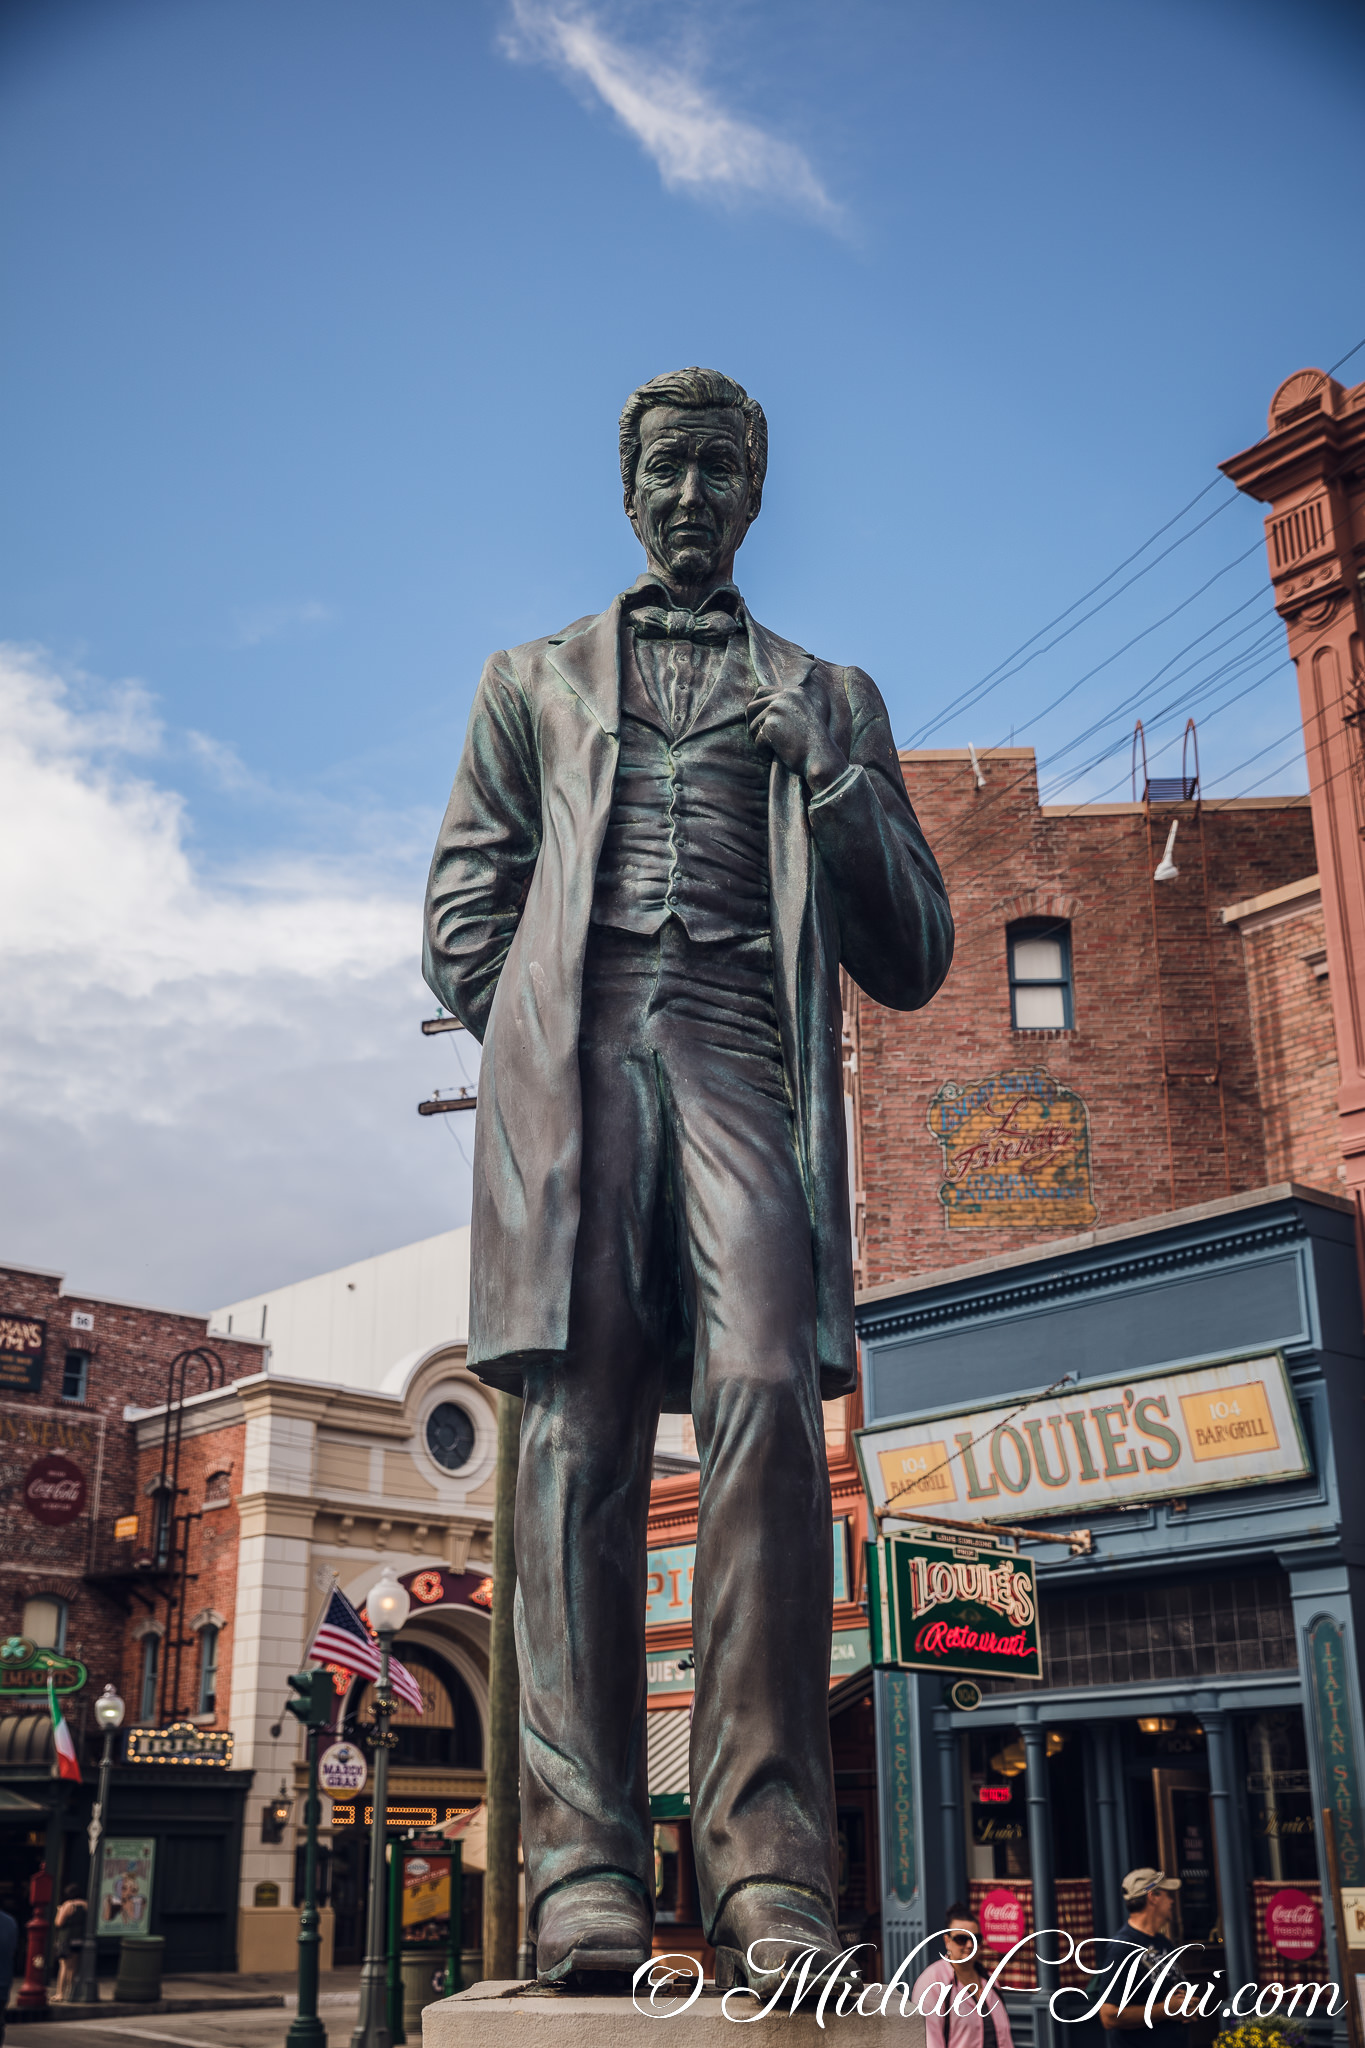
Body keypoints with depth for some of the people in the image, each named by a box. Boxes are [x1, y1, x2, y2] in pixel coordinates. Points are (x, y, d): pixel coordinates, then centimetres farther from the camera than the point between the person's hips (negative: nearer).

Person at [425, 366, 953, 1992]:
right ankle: (583, 1871, -13)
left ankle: (768, 1867, -22)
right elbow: (461, 921, 20)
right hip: (569, 1055, 1)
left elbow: (913, 960, 17)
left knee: (766, 1393, -22)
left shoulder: (831, 698, 25)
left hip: (745, 1056, 0)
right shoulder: (535, 680, 27)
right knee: (578, 1425, -12)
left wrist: (829, 780, 3)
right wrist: (539, 1049, 2)